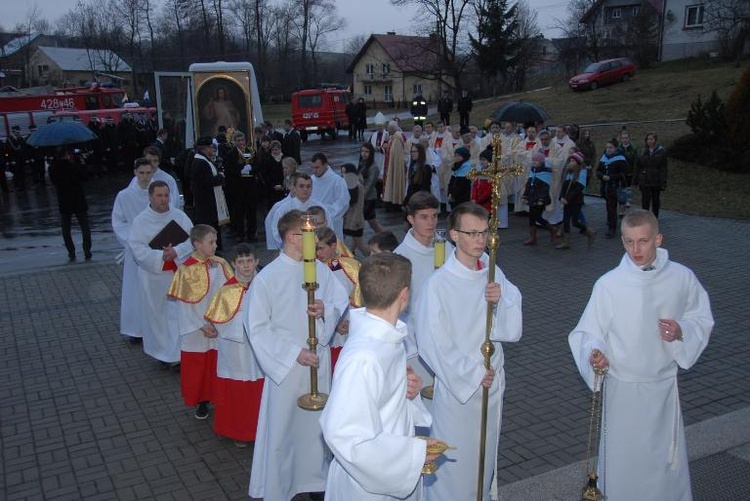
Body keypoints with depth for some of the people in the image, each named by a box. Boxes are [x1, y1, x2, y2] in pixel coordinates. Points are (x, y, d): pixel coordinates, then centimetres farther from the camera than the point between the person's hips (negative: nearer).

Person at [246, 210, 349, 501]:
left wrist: (326, 310, -18)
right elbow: (257, 327, -11)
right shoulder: (267, 278, -14)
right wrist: (294, 353, -16)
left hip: (319, 360, 4)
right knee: (282, 429, 8)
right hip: (286, 365, -4)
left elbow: (342, 304, 4)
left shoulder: (320, 269, -4)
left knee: (316, 423, 17)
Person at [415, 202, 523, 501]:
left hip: (491, 382, 5)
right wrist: (472, 374, -13)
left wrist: (501, 301, -23)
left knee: (485, 453, 21)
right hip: (456, 384, -5)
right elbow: (433, 344, -16)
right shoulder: (438, 284, -18)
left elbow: (513, 331, -5)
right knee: (453, 458, 8)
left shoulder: (494, 275, -3)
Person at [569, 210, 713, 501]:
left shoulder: (682, 278, -8)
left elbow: (703, 320, 6)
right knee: (622, 463, 10)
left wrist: (682, 331, -14)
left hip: (664, 385, 2)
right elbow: (588, 333, -8)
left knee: (668, 460, 18)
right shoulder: (608, 284, -15)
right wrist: (594, 353, -29)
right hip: (623, 389, -2)